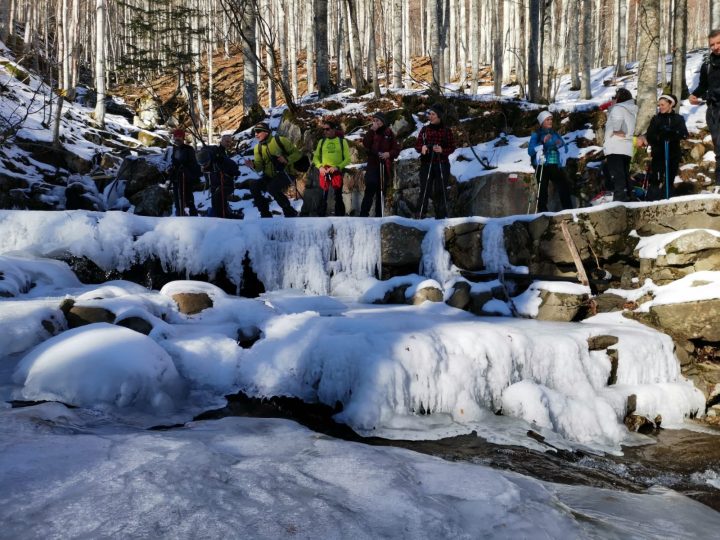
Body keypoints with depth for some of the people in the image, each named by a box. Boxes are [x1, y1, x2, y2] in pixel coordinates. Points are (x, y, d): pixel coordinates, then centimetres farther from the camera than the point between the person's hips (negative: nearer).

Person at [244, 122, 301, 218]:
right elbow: (259, 167, 2)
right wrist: (253, 165, -20)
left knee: (272, 187, -32)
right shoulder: (258, 148, 7)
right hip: (270, 176, 6)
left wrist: (287, 159, -25)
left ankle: (290, 212, -15)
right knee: (254, 187, -16)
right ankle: (266, 214, -3)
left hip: (286, 173, -6)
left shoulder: (280, 141, -9)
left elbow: (297, 153, -7)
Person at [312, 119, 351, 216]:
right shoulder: (321, 141, 10)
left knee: (338, 196, 2)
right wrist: (320, 167, -5)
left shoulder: (342, 141, 3)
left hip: (337, 172, -2)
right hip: (324, 171, 2)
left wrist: (337, 167, -12)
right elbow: (316, 157, 13)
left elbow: (347, 159, 1)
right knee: (322, 196, 1)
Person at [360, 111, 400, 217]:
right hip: (373, 164, -1)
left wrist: (389, 154, -12)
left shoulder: (389, 133, 7)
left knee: (381, 190, 7)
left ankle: (379, 215, 14)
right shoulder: (371, 132, 8)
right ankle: (363, 214, -18)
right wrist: (372, 130, -14)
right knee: (370, 188, -17)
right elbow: (366, 144, -9)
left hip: (385, 165, 1)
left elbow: (396, 149, 7)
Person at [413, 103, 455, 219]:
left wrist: (442, 150, -15)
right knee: (424, 190, -5)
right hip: (426, 163, 1)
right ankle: (421, 215, -3)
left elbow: (452, 147, 4)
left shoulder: (447, 131, 4)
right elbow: (417, 144, 9)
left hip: (442, 165, -1)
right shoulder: (424, 129, 10)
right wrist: (422, 147, -14)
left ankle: (440, 216, 7)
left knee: (440, 191, 0)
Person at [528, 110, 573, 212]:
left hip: (556, 165, 4)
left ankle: (568, 210, -2)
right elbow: (530, 150, -11)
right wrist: (543, 142, -20)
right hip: (542, 166, -4)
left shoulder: (554, 133, 16)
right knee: (542, 190, -5)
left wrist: (560, 145, -6)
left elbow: (564, 149, 16)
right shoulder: (536, 134, 2)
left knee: (564, 187, -7)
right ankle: (543, 212, -1)